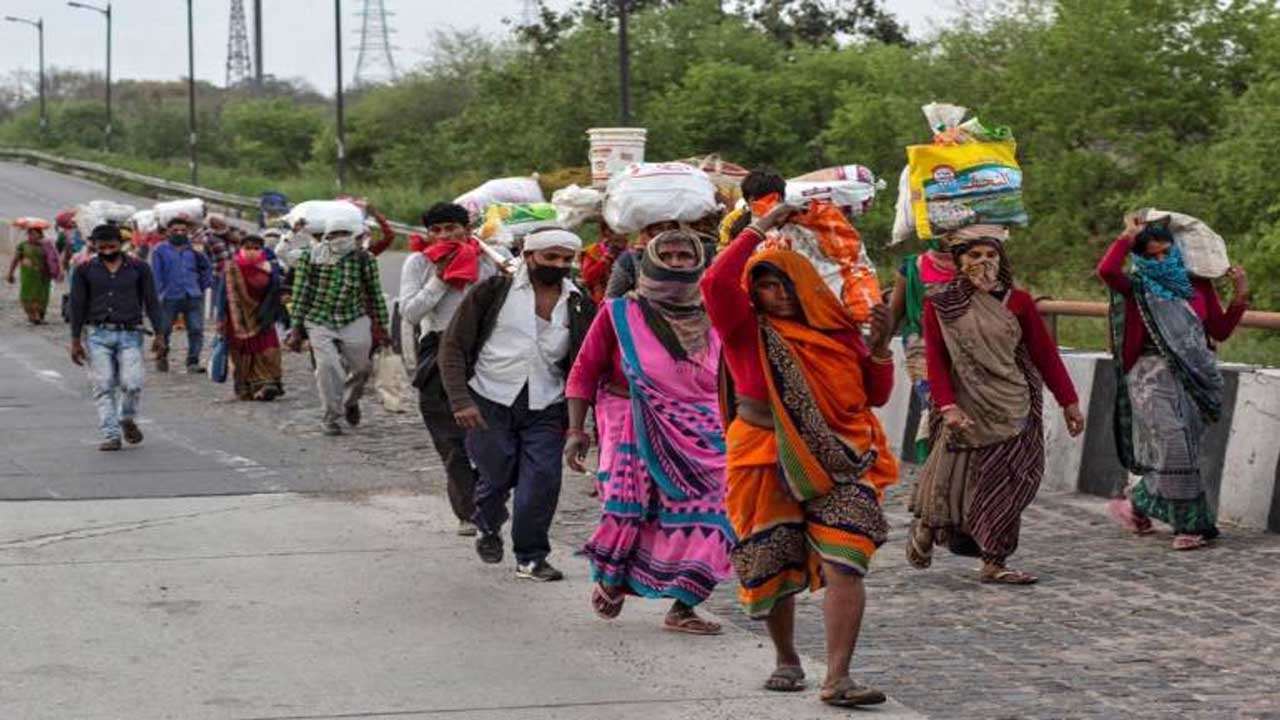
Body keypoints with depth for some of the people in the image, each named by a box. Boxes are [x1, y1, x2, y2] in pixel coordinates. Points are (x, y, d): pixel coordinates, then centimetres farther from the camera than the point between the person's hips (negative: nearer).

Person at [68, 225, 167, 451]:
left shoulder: (138, 268, 5)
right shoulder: (85, 271, 6)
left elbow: (152, 302, 8)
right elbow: (77, 306, 8)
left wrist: (159, 334, 1)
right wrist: (75, 341, 4)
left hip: (130, 334, -1)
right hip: (99, 335, 1)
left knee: (132, 384, -13)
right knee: (104, 387, -4)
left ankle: (127, 420, 15)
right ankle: (110, 436, 0)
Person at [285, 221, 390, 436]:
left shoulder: (363, 259, -3)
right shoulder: (309, 257, -3)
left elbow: (375, 294, 5)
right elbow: (301, 294, 0)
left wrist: (381, 327, 8)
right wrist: (296, 329, -2)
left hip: (355, 321, 1)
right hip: (319, 321, -1)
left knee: (361, 367, 6)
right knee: (327, 366, -14)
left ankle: (350, 401, 38)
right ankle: (330, 417, 1)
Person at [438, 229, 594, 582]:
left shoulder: (579, 306, 6)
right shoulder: (494, 292, -3)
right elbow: (453, 347, -3)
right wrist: (461, 400, -13)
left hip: (545, 409, 2)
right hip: (490, 404, -2)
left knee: (543, 481, -8)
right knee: (496, 477, 4)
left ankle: (531, 558, 8)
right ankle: (489, 530, 36)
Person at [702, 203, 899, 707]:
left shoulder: (836, 330, 9)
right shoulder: (748, 330, 1)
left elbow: (875, 396, 12)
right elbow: (716, 283, -18)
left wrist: (880, 347, -4)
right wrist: (759, 230, -12)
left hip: (837, 463, 1)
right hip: (768, 463, -1)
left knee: (844, 566, -15)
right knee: (775, 570, 9)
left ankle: (837, 678, -20)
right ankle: (787, 661, 32)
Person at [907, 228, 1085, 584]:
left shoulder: (1017, 302, 3)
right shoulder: (940, 305, 0)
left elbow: (1045, 354, 6)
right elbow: (936, 362, -4)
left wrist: (1068, 402, 7)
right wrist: (948, 407, -16)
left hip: (1013, 412, 1)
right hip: (966, 411, -1)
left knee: (1004, 487, -1)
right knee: (951, 481, 3)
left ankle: (993, 563, 7)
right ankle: (925, 529, 32)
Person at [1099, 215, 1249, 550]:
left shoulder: (1196, 285, 12)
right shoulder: (1138, 288, 2)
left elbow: (1220, 331, 13)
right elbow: (1106, 271, -20)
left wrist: (1240, 297, 2)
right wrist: (1129, 235, -10)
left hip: (1194, 377, 4)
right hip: (1154, 375, -4)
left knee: (1179, 452, 5)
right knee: (1173, 448, -13)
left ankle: (1135, 505, 23)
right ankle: (1191, 524, -4)